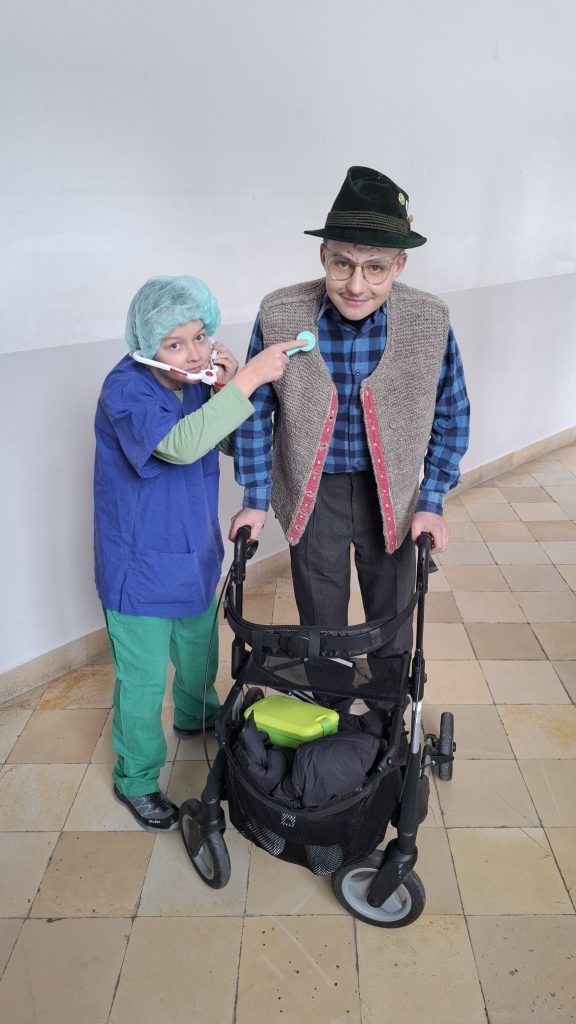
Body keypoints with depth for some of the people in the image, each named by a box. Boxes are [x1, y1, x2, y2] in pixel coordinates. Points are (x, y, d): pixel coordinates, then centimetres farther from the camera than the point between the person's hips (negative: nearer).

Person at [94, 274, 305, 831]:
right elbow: (180, 445, -43)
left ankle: (196, 717, 57)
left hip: (196, 552, 7)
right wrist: (248, 379, -42)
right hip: (140, 567, -7)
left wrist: (230, 389, -15)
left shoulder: (198, 380, -5)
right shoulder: (126, 389, -25)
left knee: (200, 650, 28)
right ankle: (136, 778, 31)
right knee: (143, 678, 8)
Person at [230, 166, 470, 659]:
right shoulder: (280, 316, -18)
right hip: (313, 494, -1)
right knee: (321, 628, 16)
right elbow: (255, 411, -5)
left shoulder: (430, 320, -17)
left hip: (392, 494, 1)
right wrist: (255, 500, -3)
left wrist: (432, 502, -6)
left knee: (392, 627, 19)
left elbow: (451, 415, -2)